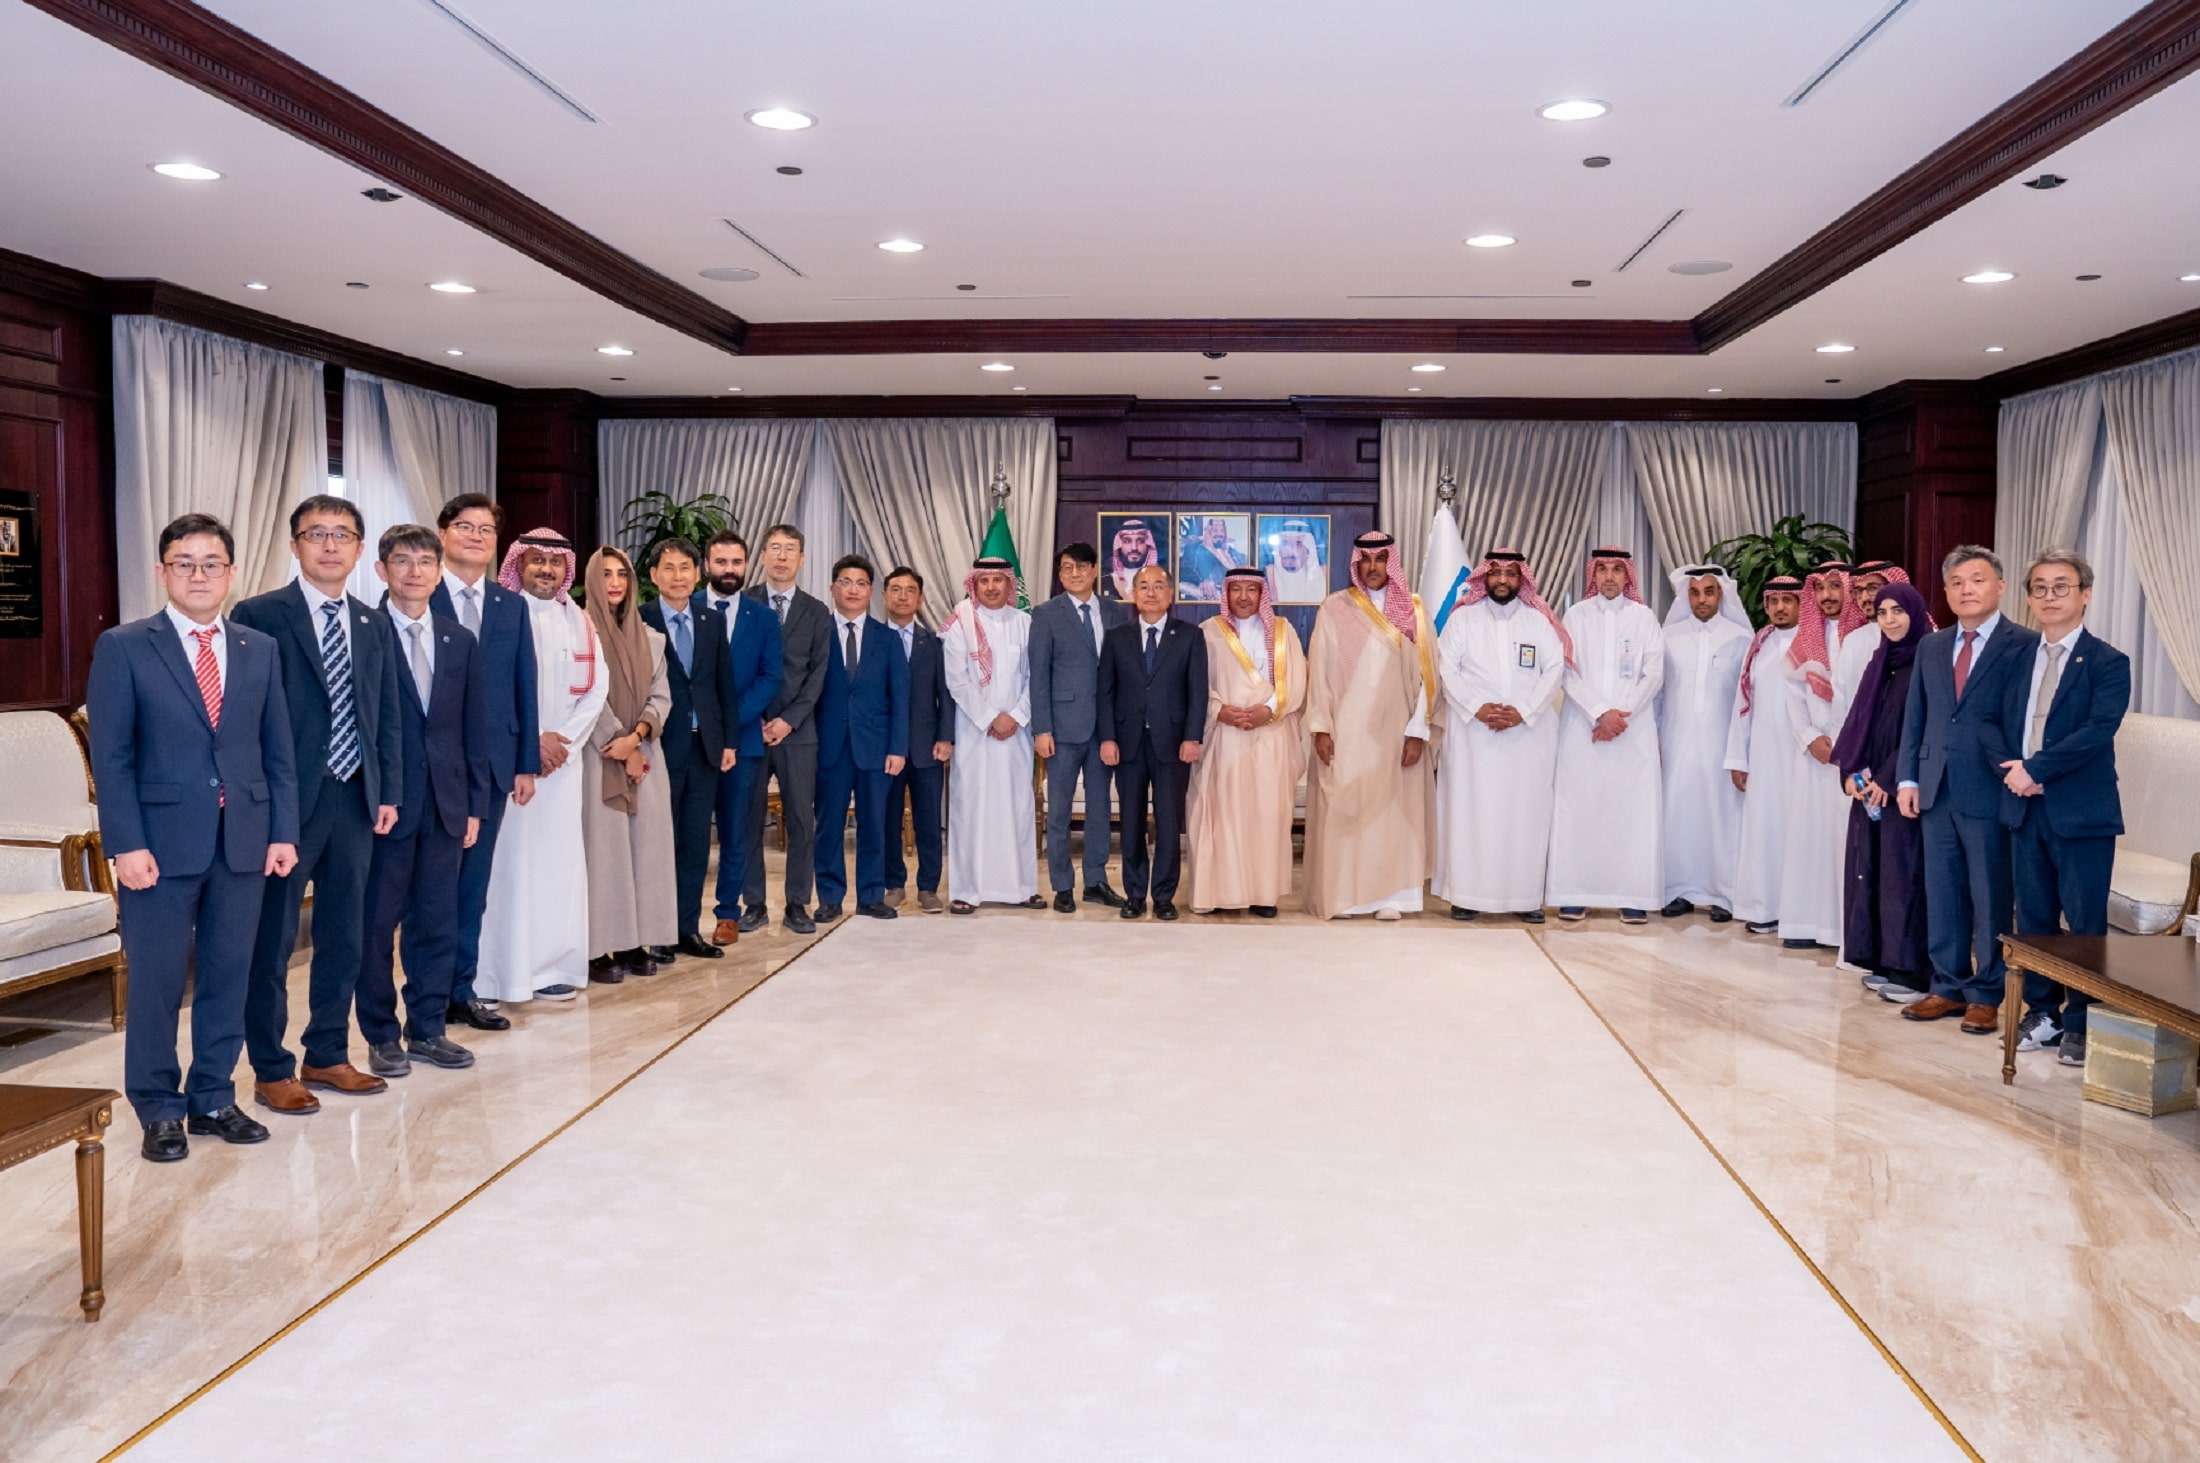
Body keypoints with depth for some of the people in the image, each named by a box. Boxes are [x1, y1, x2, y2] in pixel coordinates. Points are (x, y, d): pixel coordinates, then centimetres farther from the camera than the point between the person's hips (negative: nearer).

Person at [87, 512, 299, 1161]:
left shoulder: (260, 650, 10)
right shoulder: (123, 647, 0)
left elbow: (279, 751, 10)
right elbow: (111, 757, -5)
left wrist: (283, 832, 3)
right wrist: (127, 844, -11)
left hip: (244, 840, 3)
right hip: (161, 842, -3)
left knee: (228, 975, 9)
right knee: (157, 981, 4)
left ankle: (213, 1098, 22)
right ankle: (158, 1111, 17)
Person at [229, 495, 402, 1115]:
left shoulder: (373, 625, 11)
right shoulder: (258, 616, -5)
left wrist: (388, 792, 6)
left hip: (355, 800, 6)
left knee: (344, 936, 13)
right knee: (272, 941, 4)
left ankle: (328, 1056, 26)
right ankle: (270, 1070, 15)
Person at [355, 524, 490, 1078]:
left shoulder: (461, 643, 10)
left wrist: (476, 804, 7)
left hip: (446, 804, 4)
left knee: (438, 922, 10)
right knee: (376, 923, 5)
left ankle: (427, 1030, 22)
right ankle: (382, 1037, 17)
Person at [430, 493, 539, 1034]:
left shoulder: (512, 605, 11)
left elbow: (524, 687, 10)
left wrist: (527, 762, 5)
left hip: (493, 763, 4)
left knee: (472, 884, 12)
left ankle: (461, 991, 22)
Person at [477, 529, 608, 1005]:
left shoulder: (579, 622, 12)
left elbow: (596, 686, 6)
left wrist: (562, 739, -7)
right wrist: (534, 739, -14)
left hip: (562, 757, 4)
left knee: (558, 859, 3)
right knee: (506, 860, -5)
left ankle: (553, 967, 9)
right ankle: (497, 973, 0)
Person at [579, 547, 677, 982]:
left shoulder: (649, 637, 12)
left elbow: (661, 695, 7)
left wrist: (636, 735, -11)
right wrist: (618, 747, -12)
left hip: (645, 753, 5)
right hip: (598, 755, -5)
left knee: (645, 846, 3)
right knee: (602, 847, -5)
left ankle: (634, 943, 11)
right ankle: (598, 949, -1)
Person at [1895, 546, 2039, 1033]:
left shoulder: (2025, 646, -5)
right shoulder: (1931, 647, 12)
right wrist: (1908, 778, 6)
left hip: (1992, 793, -5)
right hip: (1937, 792, 5)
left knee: (1992, 898, 5)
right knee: (1942, 894, 11)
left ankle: (1987, 995, 16)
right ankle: (1949, 987, 22)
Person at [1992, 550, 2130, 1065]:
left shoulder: (2107, 662, -5)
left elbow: (2098, 730, -17)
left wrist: (2035, 768, -18)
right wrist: (2012, 769, -7)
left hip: (2082, 811, -5)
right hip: (2026, 807, 5)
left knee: (2084, 924, 1)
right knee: (2033, 918, 11)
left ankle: (2081, 1024, 12)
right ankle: (2042, 1013, 22)